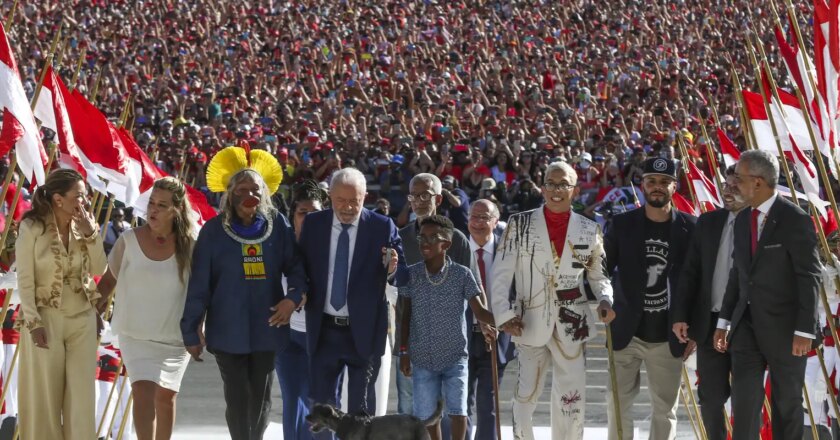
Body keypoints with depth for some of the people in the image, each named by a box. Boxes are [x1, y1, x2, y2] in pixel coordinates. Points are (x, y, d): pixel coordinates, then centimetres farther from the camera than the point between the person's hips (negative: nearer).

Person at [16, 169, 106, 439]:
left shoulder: (84, 225, 3)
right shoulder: (32, 228, -10)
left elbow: (99, 270, -1)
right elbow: (25, 280, -10)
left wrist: (90, 233, -12)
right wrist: (33, 322, -15)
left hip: (82, 318, 4)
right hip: (46, 318, -4)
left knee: (81, 393, 4)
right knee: (44, 393, 3)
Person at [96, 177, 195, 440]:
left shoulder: (188, 245, -6)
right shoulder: (129, 240, -7)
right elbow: (109, 280, 4)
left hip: (175, 336, 1)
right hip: (136, 334, -1)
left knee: (166, 396, 10)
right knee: (144, 392, -15)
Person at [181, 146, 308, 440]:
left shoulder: (278, 226, 1)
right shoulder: (214, 231, -3)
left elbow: (296, 266, 6)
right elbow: (199, 284, -3)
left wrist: (294, 296, -15)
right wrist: (191, 331, -3)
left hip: (266, 327, 2)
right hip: (228, 329, -2)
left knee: (262, 399, 9)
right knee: (237, 398, -2)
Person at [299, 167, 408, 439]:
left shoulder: (382, 227, -6)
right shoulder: (313, 224, 2)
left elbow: (403, 277, -6)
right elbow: (301, 267, 8)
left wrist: (392, 271, -29)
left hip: (364, 332, -2)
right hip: (324, 330, 2)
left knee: (361, 409, 4)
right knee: (321, 404, 10)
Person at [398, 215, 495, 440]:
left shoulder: (462, 275, -7)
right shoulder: (411, 275, -2)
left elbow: (479, 311, -9)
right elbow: (406, 315, 5)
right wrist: (404, 351, 5)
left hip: (455, 356, -2)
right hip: (423, 358, 2)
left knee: (457, 410, -7)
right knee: (427, 414, 7)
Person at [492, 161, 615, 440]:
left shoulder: (588, 230, 5)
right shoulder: (520, 224, 0)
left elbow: (598, 275, 13)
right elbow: (501, 273, -1)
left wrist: (605, 301, -7)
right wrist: (504, 314, -10)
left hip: (572, 324, 1)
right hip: (530, 323, -1)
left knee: (572, 399, 3)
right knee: (525, 396, 0)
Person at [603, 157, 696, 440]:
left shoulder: (689, 228, -1)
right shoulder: (623, 224, 1)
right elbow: (602, 270, 6)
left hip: (669, 337, -1)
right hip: (626, 333, 1)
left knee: (665, 408, 6)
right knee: (618, 403, 4)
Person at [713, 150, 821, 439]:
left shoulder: (795, 220, -13)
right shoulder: (743, 220, 9)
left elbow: (810, 278, -14)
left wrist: (804, 331, -18)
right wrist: (724, 321, 10)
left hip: (784, 329, -5)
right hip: (747, 326, 5)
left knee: (787, 404, 7)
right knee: (744, 401, -3)